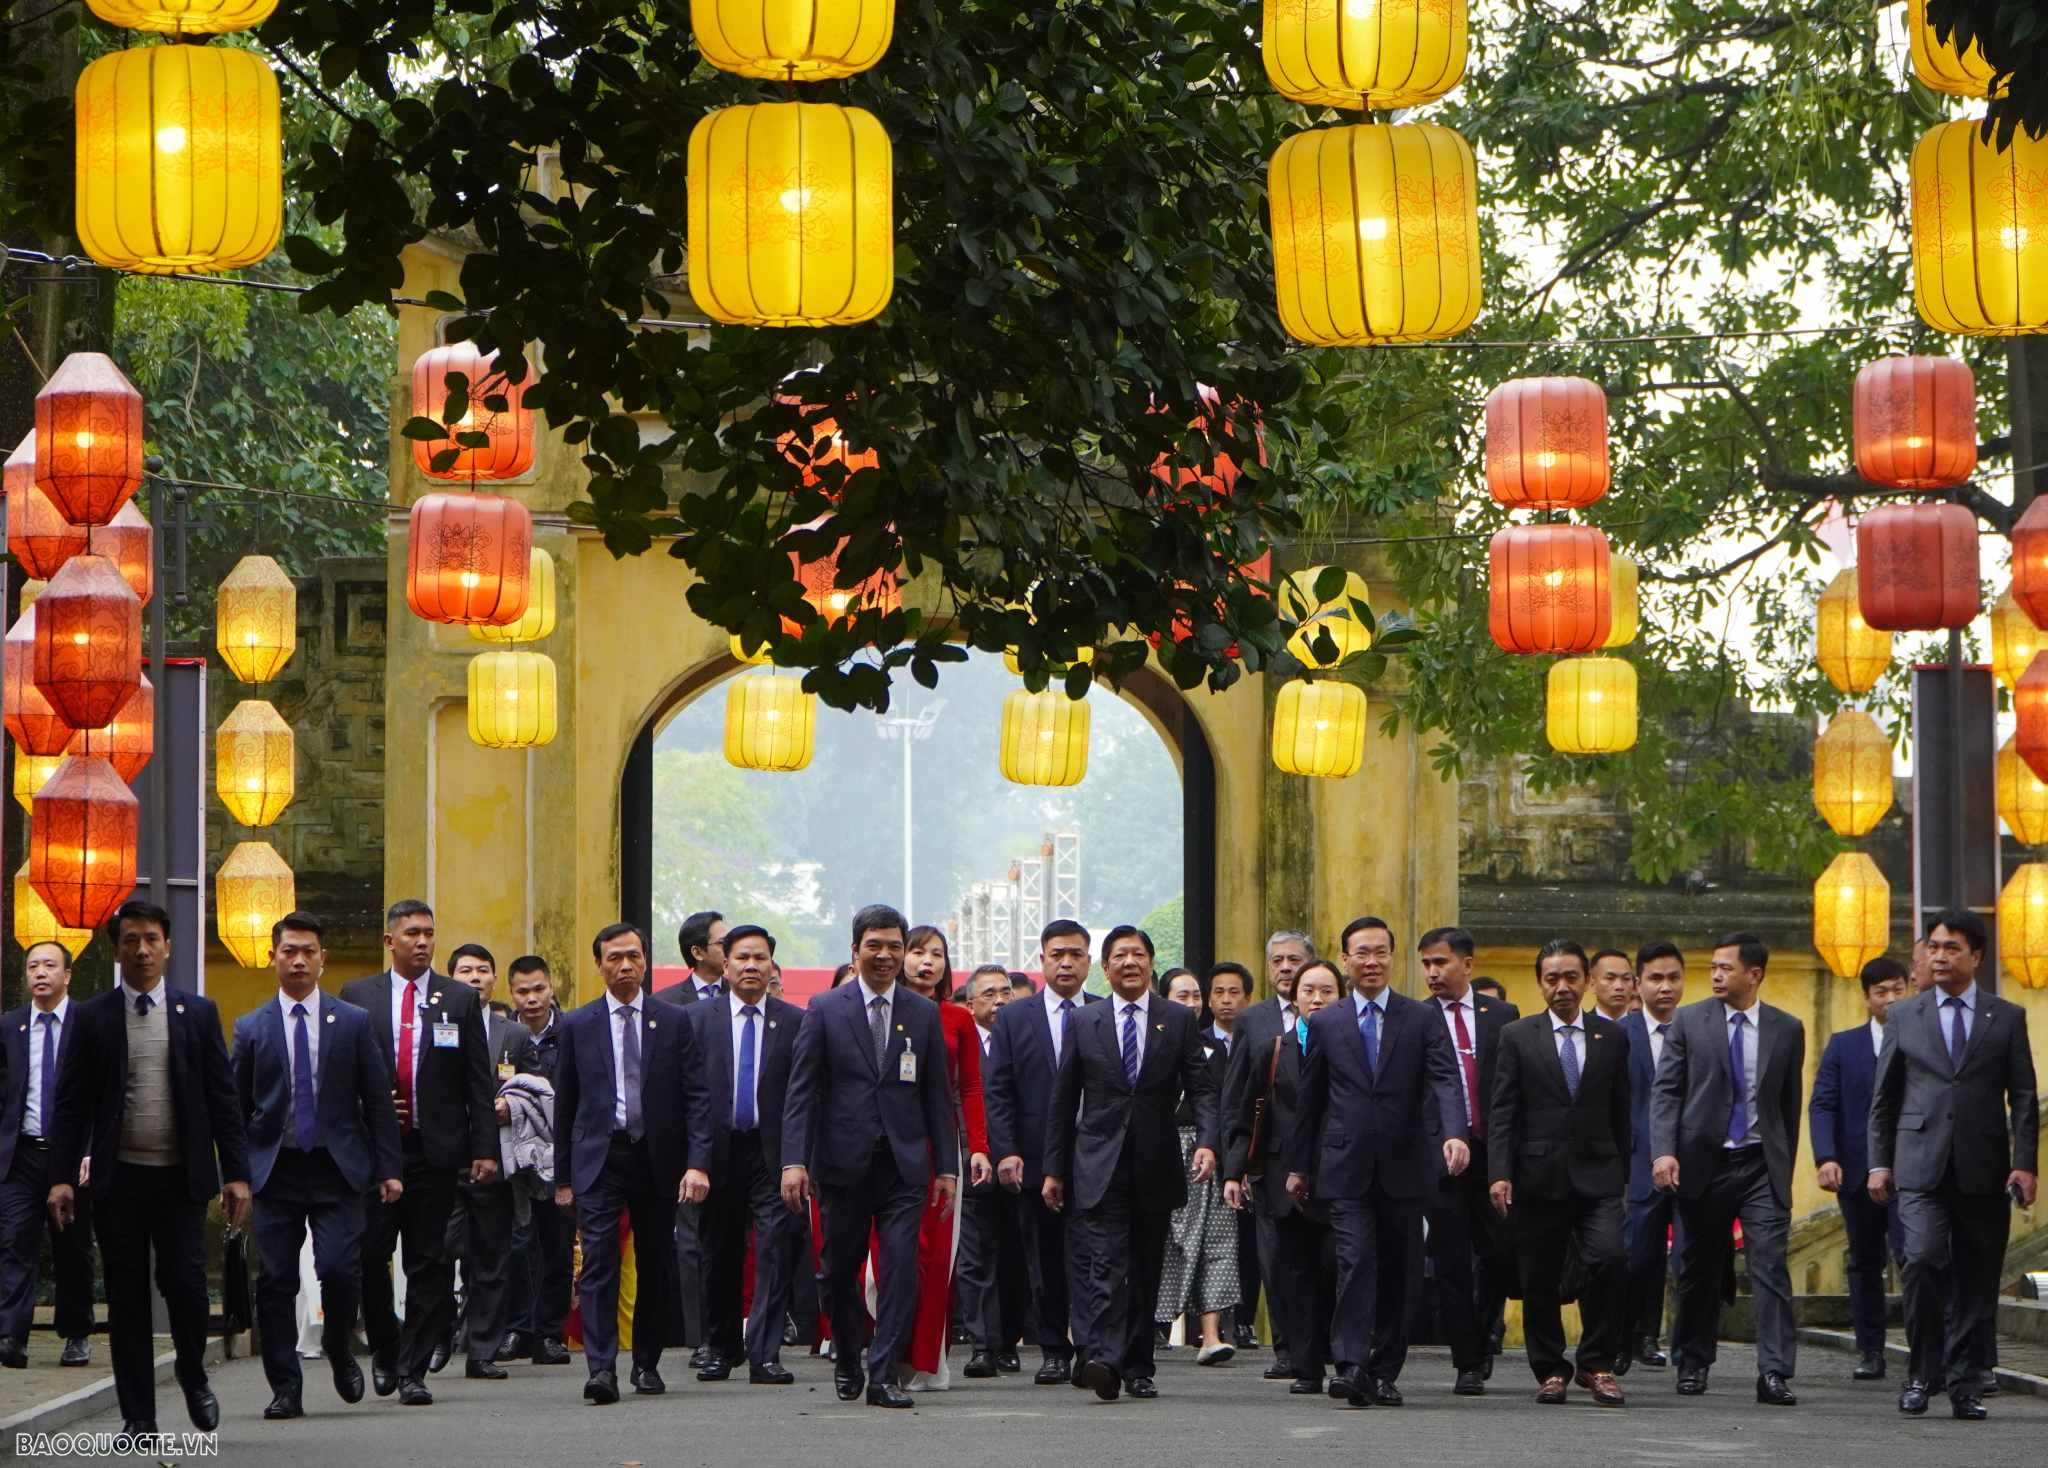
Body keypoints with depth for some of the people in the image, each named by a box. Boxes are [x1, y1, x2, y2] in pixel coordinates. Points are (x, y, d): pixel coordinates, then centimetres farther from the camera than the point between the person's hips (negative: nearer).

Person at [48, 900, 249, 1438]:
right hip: (119, 1178, 0)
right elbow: (71, 1104, 3)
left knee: (185, 1283, -8)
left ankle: (193, 1375, 20)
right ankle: (138, 1415, 9)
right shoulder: (91, 1018, 5)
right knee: (127, 1297, 2)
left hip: (182, 1176, 0)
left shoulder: (198, 1013, 7)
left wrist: (236, 1173, -1)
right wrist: (62, 1176, -6)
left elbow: (222, 1097, 5)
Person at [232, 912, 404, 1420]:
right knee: (276, 1281, -2)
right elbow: (236, 1106, 9)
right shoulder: (252, 1028, 8)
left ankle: (338, 1348, 16)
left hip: (337, 1168, -1)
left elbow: (377, 1100, 7)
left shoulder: (353, 1023, 6)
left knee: (340, 1269, -13)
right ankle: (286, 1390, 5)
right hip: (275, 1169, 1)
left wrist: (388, 1168, 1)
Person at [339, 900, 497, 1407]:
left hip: (437, 1151, 0)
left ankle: (413, 1370, 4)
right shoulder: (357, 997, 7)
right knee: (368, 1255, -4)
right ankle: (385, 1349, 19)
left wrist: (485, 1148, -1)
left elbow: (479, 1081, 6)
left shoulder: (460, 1001, 8)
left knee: (430, 1264, 0)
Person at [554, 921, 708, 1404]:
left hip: (657, 1159, 1)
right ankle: (601, 1369, -17)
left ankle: (647, 1363, 20)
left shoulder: (673, 1022, 5)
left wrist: (697, 1162, -9)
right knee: (599, 1262, -12)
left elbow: (695, 1096, 2)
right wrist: (563, 1176, 7)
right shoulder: (577, 1026, 6)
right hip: (599, 1157, -1)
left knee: (656, 1265, 7)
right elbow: (565, 1104, 9)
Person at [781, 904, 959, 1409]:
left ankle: (883, 1377, -8)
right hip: (844, 1162, -1)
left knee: (901, 1267, -10)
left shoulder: (924, 1014, 8)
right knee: (841, 1272, 8)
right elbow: (801, 1092, -1)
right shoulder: (825, 1011, 2)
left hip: (903, 1164, 1)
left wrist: (945, 1165, 5)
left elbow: (938, 1096, 10)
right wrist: (795, 1160, -11)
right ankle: (847, 1362, 30)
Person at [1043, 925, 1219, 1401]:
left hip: (1156, 1169, 1)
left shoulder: (1180, 1020, 6)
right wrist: (1054, 1169, 8)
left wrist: (1207, 1142, -16)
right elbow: (1063, 1101, 10)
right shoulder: (1084, 1023, 7)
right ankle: (1103, 1360, -26)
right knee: (1105, 1268, -14)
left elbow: (1202, 1088, 2)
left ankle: (1137, 1367, 15)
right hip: (1100, 1166, -1)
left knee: (1146, 1273, 7)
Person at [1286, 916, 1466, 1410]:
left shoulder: (1421, 1020, 5)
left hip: (1403, 1167, 1)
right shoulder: (1325, 1025, 8)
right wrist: (1299, 1165, 14)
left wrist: (1454, 1133, -26)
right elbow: (1310, 1100, 14)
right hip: (1347, 1167, -1)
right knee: (1356, 1260, -14)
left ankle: (1384, 1372, 13)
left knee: (1396, 1271, 5)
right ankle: (1351, 1365, -20)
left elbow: (1445, 1081, -8)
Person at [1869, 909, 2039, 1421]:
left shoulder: (2007, 1018, 8)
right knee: (1924, 1259, -18)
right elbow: (1883, 1096, 12)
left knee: (1977, 1282, 3)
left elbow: (2023, 1097, 6)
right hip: (1921, 1166, -1)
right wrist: (1879, 1162, 6)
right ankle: (1921, 1374, -6)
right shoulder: (1904, 1016, 10)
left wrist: (2025, 1163, -4)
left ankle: (1965, 1385, 12)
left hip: (1982, 1168, 1)